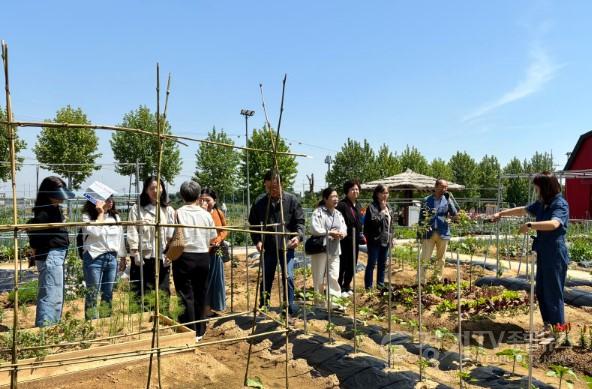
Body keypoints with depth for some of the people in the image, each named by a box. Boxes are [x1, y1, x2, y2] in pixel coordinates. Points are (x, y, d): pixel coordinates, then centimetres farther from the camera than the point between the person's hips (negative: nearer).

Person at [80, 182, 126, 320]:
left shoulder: (115, 217, 9)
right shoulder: (87, 216, -6)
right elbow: (96, 232, -22)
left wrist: (123, 257, 16)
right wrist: (101, 213, -14)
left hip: (111, 258, 5)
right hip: (94, 258, -5)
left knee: (108, 293, 12)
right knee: (92, 294, 1)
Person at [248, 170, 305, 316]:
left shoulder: (291, 200, -5)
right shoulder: (259, 202, -3)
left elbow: (300, 221, -2)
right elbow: (253, 223, 5)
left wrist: (298, 236, -19)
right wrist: (257, 240, -8)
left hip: (287, 246, -1)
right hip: (267, 247, 2)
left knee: (288, 277, -4)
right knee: (266, 278, 13)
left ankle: (290, 305, 12)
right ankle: (263, 305, 31)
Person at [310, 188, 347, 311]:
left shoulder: (338, 214, 13)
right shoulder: (318, 212, -9)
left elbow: (344, 228, 8)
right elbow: (315, 229, -20)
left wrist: (341, 233, -14)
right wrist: (330, 233, -18)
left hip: (334, 250, 6)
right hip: (320, 249, -6)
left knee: (334, 277, 6)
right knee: (319, 278, 5)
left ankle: (334, 301, 13)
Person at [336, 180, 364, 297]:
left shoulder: (357, 205, 12)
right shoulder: (342, 205, -14)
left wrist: (361, 236, 13)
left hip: (355, 241, 8)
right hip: (345, 241, -8)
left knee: (352, 265, 14)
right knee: (342, 265, 1)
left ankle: (347, 287, 28)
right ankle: (340, 289, 13)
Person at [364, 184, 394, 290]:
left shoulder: (387, 206, 12)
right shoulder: (372, 206, -11)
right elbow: (373, 221, -22)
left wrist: (390, 237, 15)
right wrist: (382, 211, -17)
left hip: (385, 240, 7)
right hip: (375, 240, -7)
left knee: (382, 264, 15)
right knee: (372, 264, -1)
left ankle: (380, 285, 27)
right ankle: (368, 287, 6)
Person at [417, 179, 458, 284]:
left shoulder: (447, 200, 6)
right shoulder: (427, 200, 2)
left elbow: (454, 214, -6)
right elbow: (421, 217, 5)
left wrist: (448, 200, -15)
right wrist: (421, 232, -1)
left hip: (443, 233, 2)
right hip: (429, 233, -2)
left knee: (440, 259, 10)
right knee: (425, 258, -4)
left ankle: (437, 279, 22)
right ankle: (420, 281, -1)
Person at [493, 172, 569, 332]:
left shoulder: (560, 204, -17)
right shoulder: (541, 204, 9)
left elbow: (554, 224, -35)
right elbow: (522, 210, 23)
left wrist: (530, 225, -34)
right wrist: (501, 213, 23)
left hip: (555, 256, -9)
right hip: (543, 254, 9)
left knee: (553, 292, 0)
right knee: (541, 291, 15)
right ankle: (548, 324, 27)